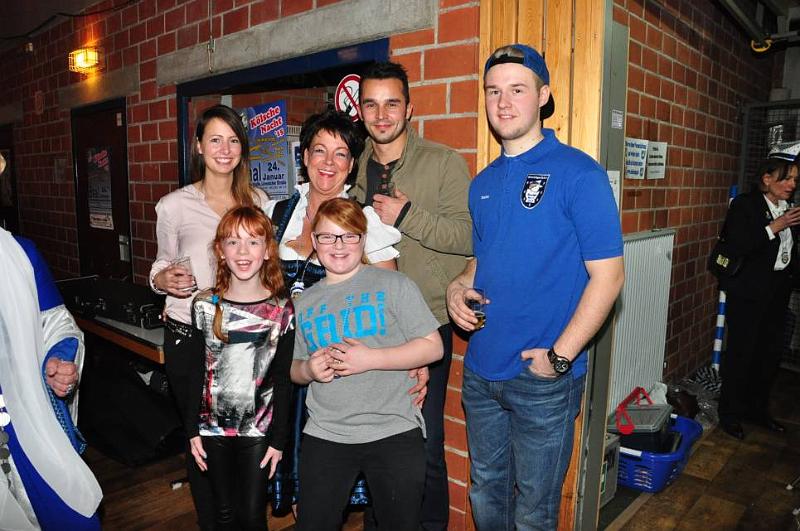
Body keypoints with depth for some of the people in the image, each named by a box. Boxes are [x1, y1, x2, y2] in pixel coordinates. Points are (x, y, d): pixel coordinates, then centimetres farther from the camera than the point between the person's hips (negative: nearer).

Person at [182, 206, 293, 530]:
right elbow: (197, 372, 3)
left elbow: (282, 379, -5)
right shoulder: (204, 306, -4)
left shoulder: (281, 309, -8)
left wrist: (278, 439, -5)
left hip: (258, 429, -1)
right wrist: (192, 430, 1)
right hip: (214, 426, 2)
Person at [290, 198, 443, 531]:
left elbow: (433, 347, -8)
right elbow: (295, 370, 17)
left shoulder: (394, 285, -4)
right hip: (325, 436, 4)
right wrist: (309, 370, -7)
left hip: (394, 432, -3)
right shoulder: (304, 303, 10)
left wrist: (369, 359, -17)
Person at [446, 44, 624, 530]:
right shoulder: (483, 183, 9)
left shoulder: (579, 174, -11)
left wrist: (559, 357, -17)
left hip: (543, 379, -5)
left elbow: (608, 275, -14)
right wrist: (460, 285, -3)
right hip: (480, 371, 6)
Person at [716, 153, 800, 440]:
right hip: (748, 292, -7)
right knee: (741, 352, -1)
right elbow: (736, 247, -20)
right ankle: (730, 413, 14)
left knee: (771, 352, 12)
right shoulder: (745, 205, -8)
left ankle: (757, 409, 29)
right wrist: (775, 227, -19)